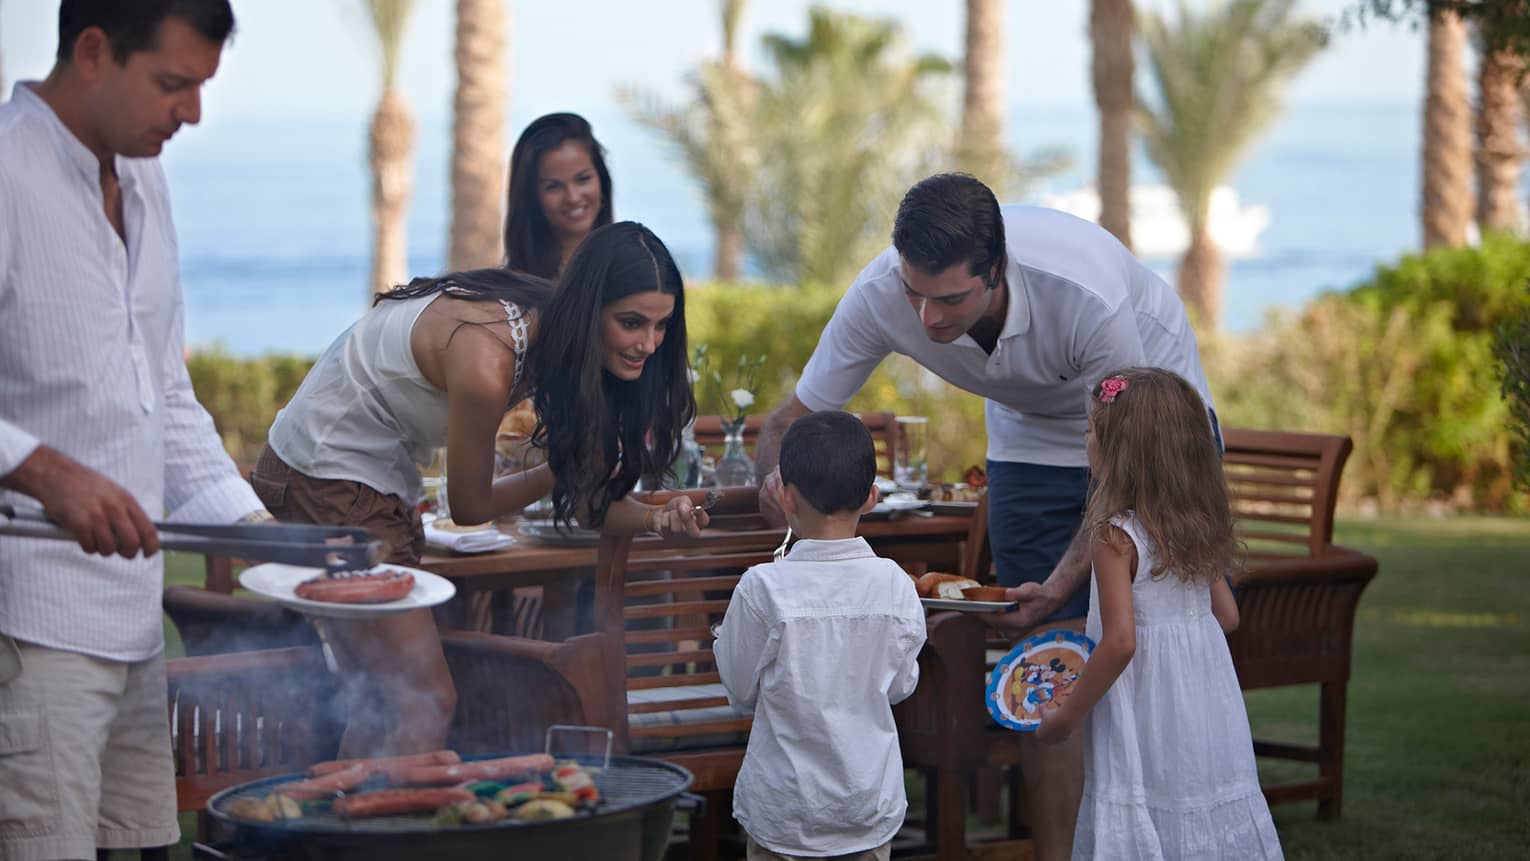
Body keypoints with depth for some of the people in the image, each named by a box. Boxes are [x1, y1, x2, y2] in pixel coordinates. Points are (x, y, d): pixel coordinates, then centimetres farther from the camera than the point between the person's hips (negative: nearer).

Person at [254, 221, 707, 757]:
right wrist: (564, 468, -5)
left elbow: (582, 494, -3)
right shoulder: (486, 365, -32)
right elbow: (469, 506, -16)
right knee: (427, 701, -12)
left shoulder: (548, 329, -7)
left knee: (385, 702, 15)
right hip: (325, 486, -9)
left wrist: (656, 519, -21)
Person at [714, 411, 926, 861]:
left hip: (784, 810, -2)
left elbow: (741, 688, -7)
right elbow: (901, 686, 2)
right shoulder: (896, 586, -10)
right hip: (872, 805, 2)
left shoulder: (763, 588, -18)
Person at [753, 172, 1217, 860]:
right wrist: (776, 477, -41)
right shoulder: (880, 296, -30)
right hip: (1031, 436, 3)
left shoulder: (1089, 299, -40)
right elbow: (791, 419, -18)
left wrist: (1063, 583, -40)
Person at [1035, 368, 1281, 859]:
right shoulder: (1198, 526, 5)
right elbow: (1227, 616, 13)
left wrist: (1065, 717, -12)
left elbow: (1120, 643, -21)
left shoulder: (1115, 536, -16)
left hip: (1144, 708, -7)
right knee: (1204, 814, 13)